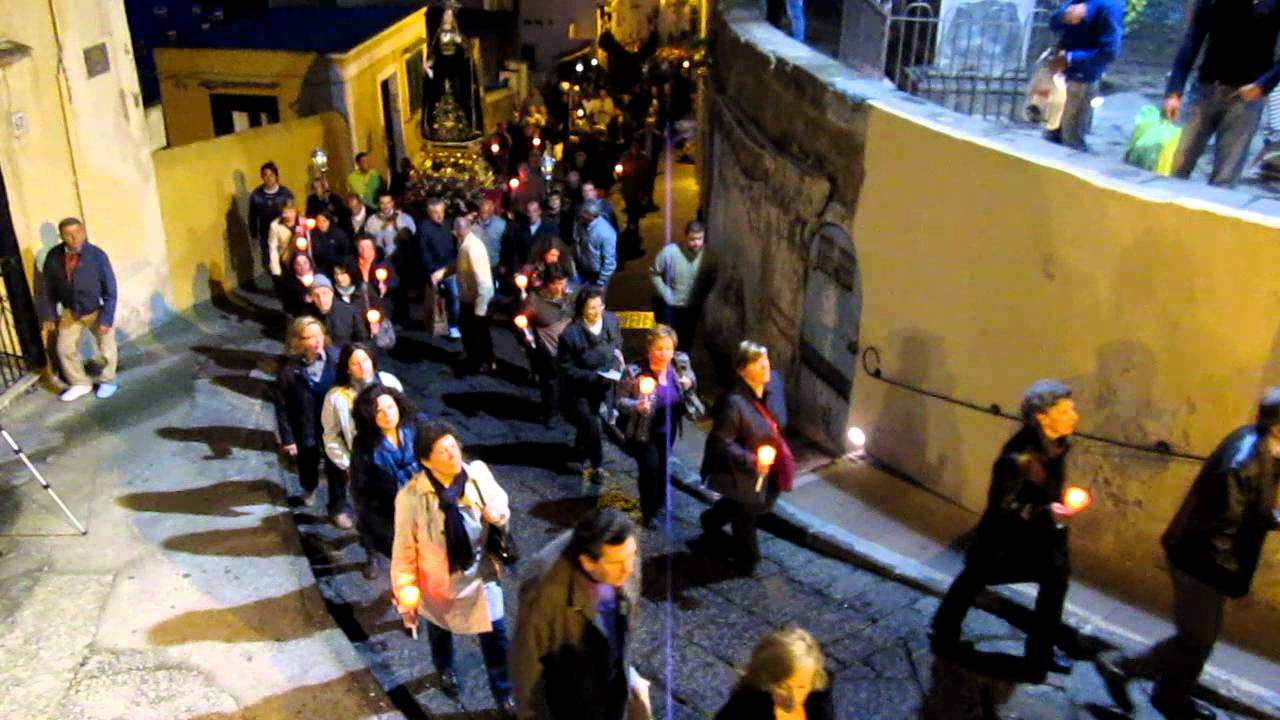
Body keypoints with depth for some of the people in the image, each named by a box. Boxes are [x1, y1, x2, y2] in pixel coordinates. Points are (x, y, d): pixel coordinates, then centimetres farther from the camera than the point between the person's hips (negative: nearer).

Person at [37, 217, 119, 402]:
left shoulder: (97, 255, -22)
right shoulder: (53, 257, -13)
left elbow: (110, 290, -17)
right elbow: (47, 288, 0)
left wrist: (106, 318, -20)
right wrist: (48, 315, -3)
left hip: (97, 310, -3)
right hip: (70, 311, 3)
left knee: (106, 349, 9)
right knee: (65, 348, 10)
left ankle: (107, 382, 33)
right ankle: (80, 384, 30)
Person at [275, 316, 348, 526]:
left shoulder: (336, 356, -20)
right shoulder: (289, 369, -22)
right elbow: (282, 406, -14)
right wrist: (287, 438, -11)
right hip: (305, 426, 0)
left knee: (336, 465, 10)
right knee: (308, 461, 26)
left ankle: (338, 508, 31)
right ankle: (309, 487, 60)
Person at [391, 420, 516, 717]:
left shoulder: (478, 473, -20)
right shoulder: (411, 497, -28)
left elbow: (499, 501, 0)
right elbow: (404, 551, -17)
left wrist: (499, 514, -25)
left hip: (481, 574, 1)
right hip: (439, 580, -1)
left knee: (496, 635, 11)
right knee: (440, 631, 28)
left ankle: (503, 693, 39)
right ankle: (445, 670, 63)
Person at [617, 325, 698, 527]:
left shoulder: (680, 363, -14)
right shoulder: (635, 372, -28)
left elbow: (692, 382, 5)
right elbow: (620, 400, -20)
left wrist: (689, 384, -19)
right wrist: (636, 406, -41)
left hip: (668, 427, 5)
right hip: (642, 430, -5)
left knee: (663, 465, 21)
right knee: (650, 466, -9)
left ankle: (659, 504, 47)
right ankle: (649, 512, 17)